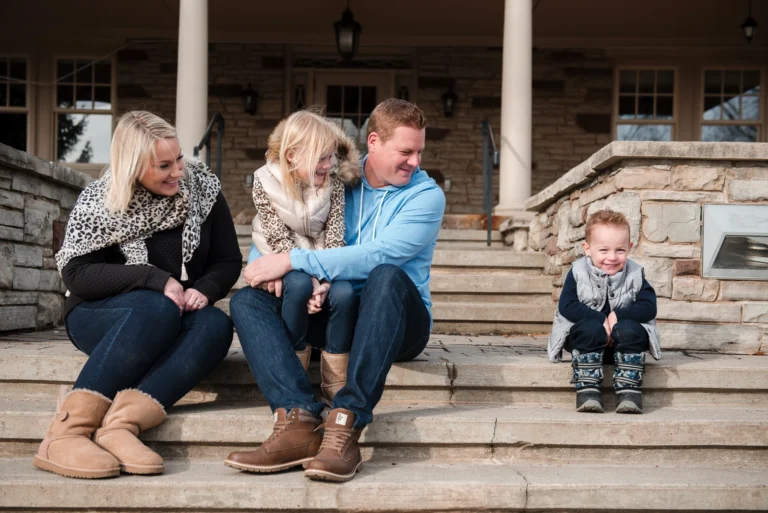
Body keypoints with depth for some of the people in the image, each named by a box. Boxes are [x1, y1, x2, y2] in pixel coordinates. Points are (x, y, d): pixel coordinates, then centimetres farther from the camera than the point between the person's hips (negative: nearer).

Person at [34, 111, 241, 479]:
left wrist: (204, 290, -20)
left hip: (175, 322, 3)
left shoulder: (201, 188, -1)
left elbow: (229, 262, 3)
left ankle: (120, 425, -45)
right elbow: (76, 275, -14)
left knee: (215, 325, -32)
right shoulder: (100, 202, -8)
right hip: (100, 317, -3)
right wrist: (156, 278, -25)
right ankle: (68, 431, -40)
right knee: (158, 307, -37)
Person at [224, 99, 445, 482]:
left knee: (386, 276, -36)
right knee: (246, 300, -15)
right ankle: (300, 421, -35)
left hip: (397, 322, -4)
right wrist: (268, 261, -17)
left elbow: (379, 255, -21)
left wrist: (293, 260, -24)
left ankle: (347, 425, -41)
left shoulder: (426, 195, -4)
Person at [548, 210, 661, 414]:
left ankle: (629, 391, -25)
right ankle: (587, 390, -30)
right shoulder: (578, 273, -7)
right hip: (585, 336, -1)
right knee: (591, 328, -33)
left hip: (623, 341, 1)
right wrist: (601, 319, -24)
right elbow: (567, 307, -15)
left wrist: (618, 315, -22)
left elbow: (649, 307, -9)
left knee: (629, 329, -30)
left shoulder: (635, 274, -2)